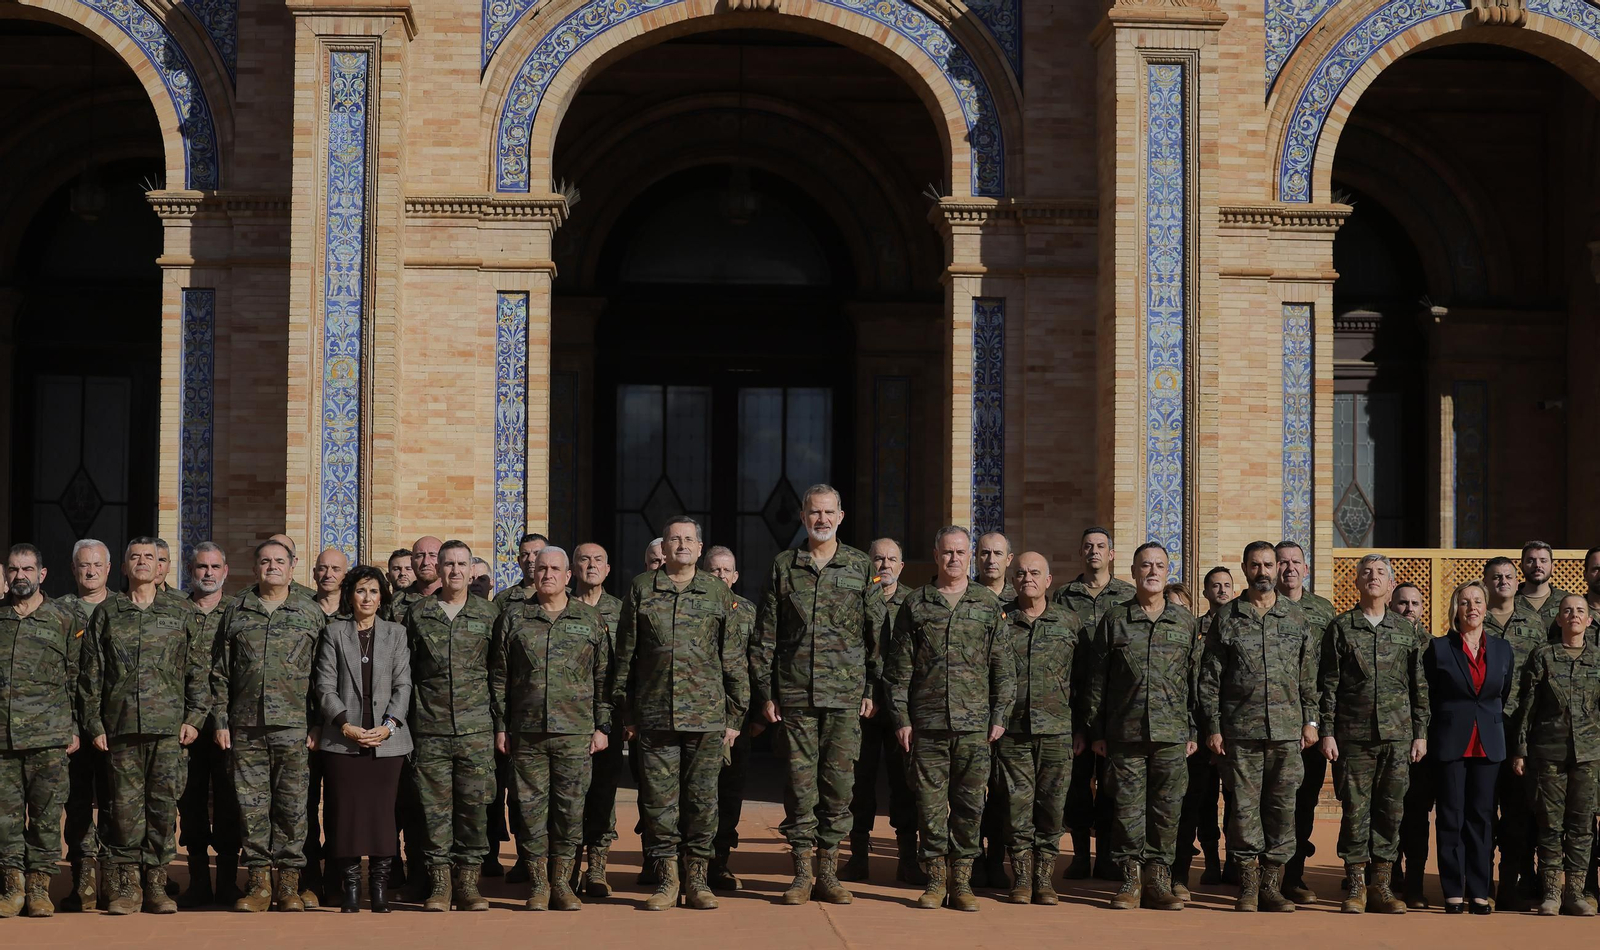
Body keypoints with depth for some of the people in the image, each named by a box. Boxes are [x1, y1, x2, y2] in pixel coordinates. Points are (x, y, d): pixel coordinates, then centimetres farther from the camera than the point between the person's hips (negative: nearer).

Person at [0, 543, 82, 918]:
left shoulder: (64, 620, 7)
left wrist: (75, 729, 3)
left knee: (46, 814, -1)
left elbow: (77, 678, 8)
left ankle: (39, 886, 7)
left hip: (49, 737, -1)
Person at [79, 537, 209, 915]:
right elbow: (90, 674, 9)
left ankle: (156, 885, 5)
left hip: (169, 727, 0)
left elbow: (198, 670, 10)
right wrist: (94, 724, 3)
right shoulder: (107, 614, 10)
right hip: (120, 726, 0)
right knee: (125, 805, -1)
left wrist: (195, 717, 1)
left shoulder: (181, 613, 11)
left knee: (164, 804, -2)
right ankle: (125, 886, 6)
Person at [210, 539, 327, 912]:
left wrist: (317, 724, -1)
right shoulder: (235, 612, 11)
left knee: (292, 804, -1)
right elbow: (220, 673, 12)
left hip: (293, 726, -1)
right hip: (245, 727, 2)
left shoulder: (311, 612, 7)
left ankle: (289, 882, 7)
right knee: (251, 804, 2)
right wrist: (220, 720, 5)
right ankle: (259, 883, 8)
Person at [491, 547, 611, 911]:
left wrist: (603, 726, 2)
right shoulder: (512, 619, 8)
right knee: (532, 806, 2)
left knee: (571, 806, 1)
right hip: (526, 731, 0)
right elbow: (498, 677, 9)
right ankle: (538, 884, 11)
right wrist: (500, 726, 4)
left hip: (576, 731, 0)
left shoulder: (591, 620, 8)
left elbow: (603, 677, 8)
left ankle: (562, 883, 11)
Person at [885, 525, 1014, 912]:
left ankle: (962, 881, 8)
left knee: (969, 802, 1)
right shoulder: (915, 605, 7)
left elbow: (1003, 668, 9)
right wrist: (901, 718, 1)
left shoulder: (989, 605, 9)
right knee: (930, 801, 1)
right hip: (927, 721, 0)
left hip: (974, 722, 0)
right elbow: (899, 669, 7)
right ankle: (935, 879, 9)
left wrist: (1000, 716, 2)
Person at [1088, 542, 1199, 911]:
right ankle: (1131, 880, 9)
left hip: (1172, 732, 1)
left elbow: (1196, 679, 11)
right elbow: (1097, 679, 8)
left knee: (1167, 810, 2)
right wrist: (1097, 731, 4)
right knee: (1127, 808, 1)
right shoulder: (1114, 620, 6)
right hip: (1125, 732, -1)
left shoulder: (1186, 621, 9)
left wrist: (1195, 731, 6)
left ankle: (1159, 881, 10)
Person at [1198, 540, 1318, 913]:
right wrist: (1213, 727, -1)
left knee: (1283, 808, 1)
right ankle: (1248, 884, 7)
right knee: (1244, 807, -1)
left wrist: (1310, 719, 7)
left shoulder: (1297, 617, 10)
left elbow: (1309, 675, 14)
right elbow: (1210, 678, 4)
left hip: (1287, 730, 2)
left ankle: (1272, 883, 10)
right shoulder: (1227, 618, 5)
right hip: (1240, 731, -2)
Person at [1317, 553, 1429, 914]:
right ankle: (1356, 885, 6)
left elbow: (1419, 686, 12)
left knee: (1391, 809, 2)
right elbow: (1329, 684, 2)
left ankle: (1382, 884, 10)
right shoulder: (1341, 628, 4)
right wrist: (1327, 731, -3)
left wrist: (1420, 733, 6)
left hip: (1398, 734, 2)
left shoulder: (1407, 631, 10)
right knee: (1355, 809, -1)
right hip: (1353, 734, -2)